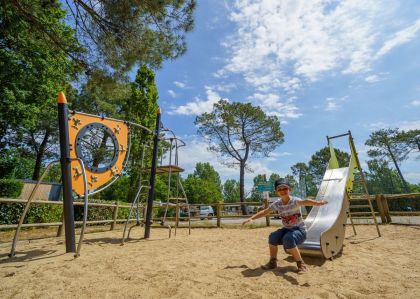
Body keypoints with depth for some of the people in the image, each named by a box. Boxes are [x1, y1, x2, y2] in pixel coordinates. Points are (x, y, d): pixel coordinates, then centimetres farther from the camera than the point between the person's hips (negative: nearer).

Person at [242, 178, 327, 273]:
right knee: (273, 236, -20)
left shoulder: (295, 201, -19)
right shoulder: (276, 204, -5)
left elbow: (305, 201, -42)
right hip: (287, 229, 5)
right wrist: (251, 218, 1)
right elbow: (264, 212, 5)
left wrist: (317, 203, -64)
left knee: (288, 238, -33)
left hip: (300, 230, -5)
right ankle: (273, 262, 1)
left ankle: (301, 263, -9)